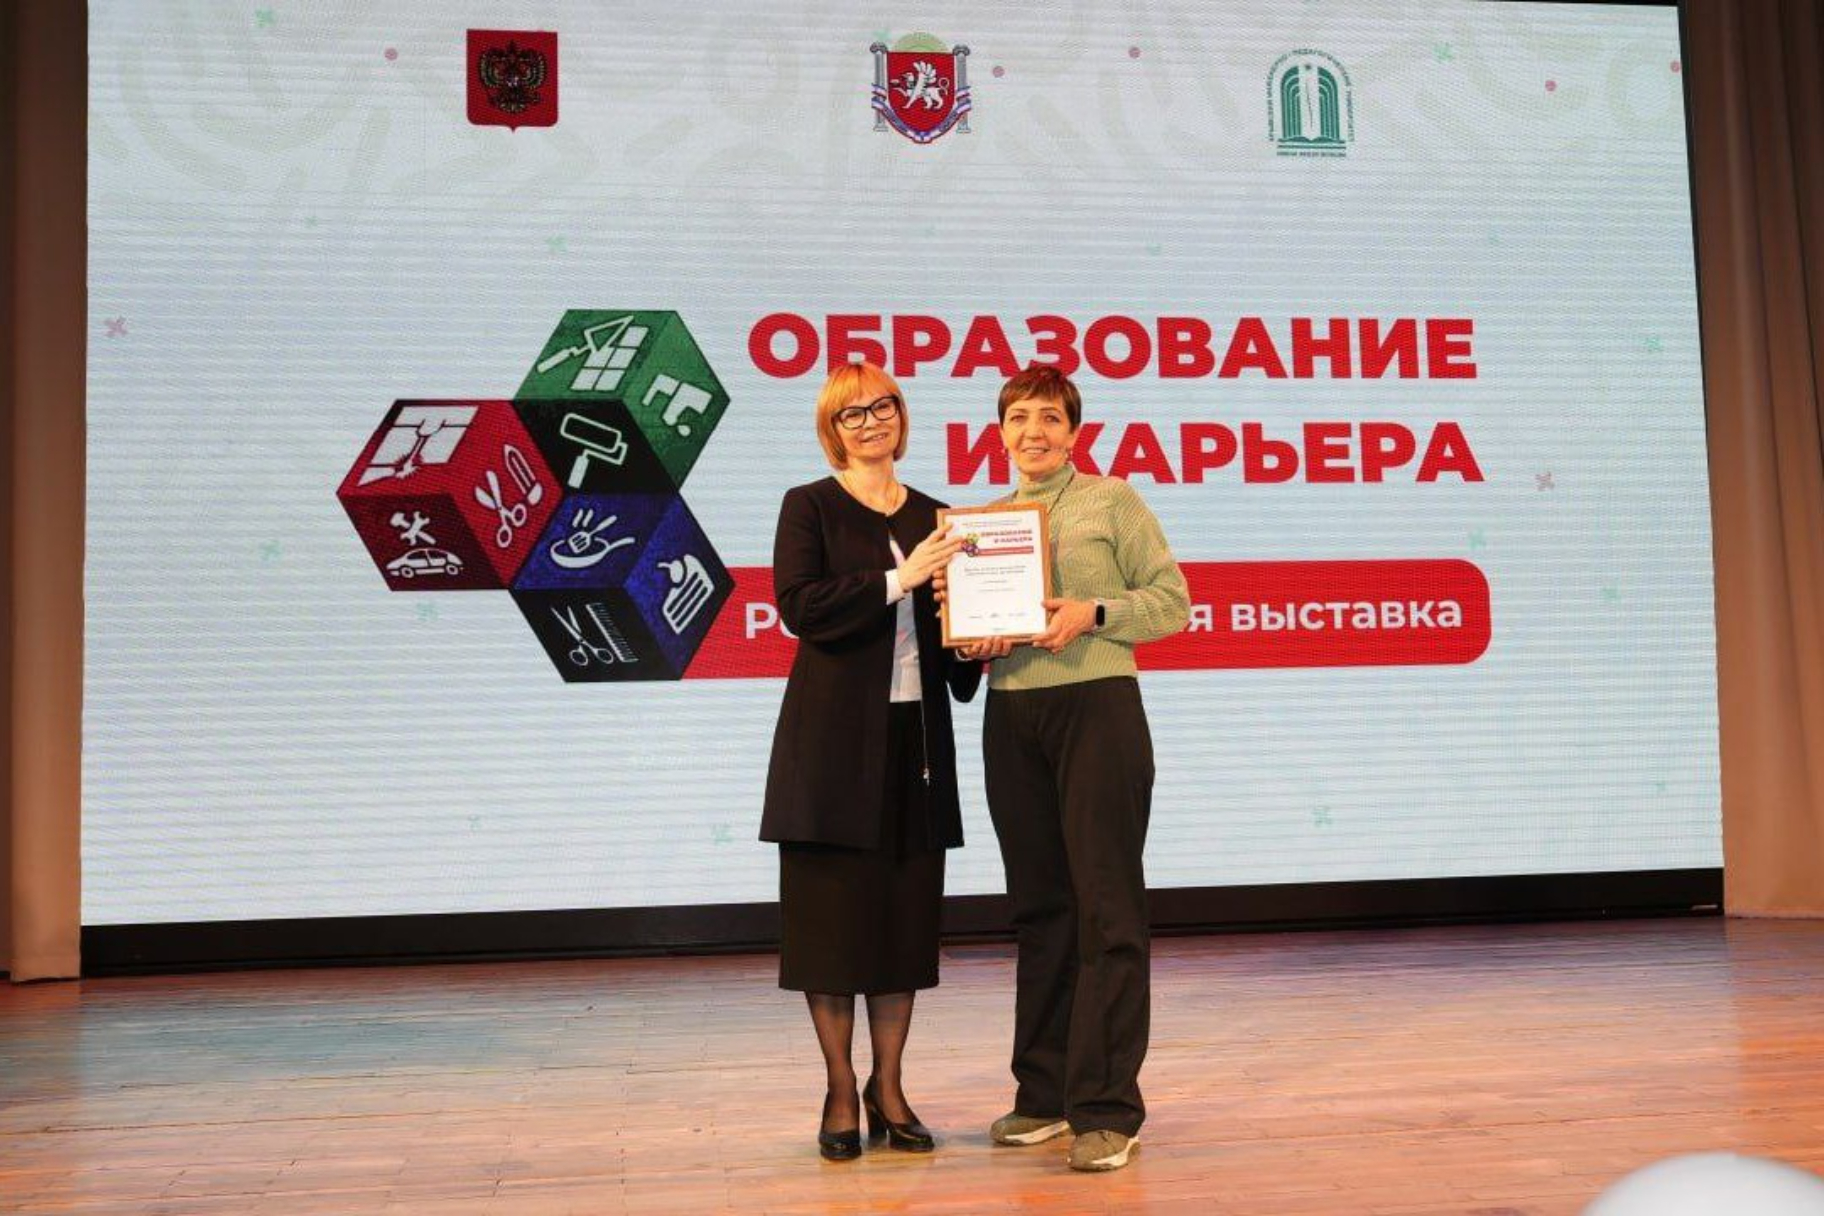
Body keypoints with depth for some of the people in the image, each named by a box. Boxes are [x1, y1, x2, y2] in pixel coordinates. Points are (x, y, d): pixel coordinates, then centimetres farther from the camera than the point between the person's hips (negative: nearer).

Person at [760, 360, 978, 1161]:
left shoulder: (928, 515, 14)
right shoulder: (810, 507, 1)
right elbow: (797, 606, -13)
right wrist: (898, 579, -17)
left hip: (916, 734, 4)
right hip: (835, 738, -4)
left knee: (908, 912, 7)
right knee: (834, 913, 1)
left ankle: (888, 1087, 18)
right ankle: (841, 1093, 13)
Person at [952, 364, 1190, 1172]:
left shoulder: (1112, 501, 1)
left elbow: (1172, 600, -2)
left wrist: (1092, 613, -16)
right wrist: (974, 642, -3)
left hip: (1097, 707, -5)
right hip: (1011, 718, 5)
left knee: (1106, 905, -5)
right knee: (1038, 904, 10)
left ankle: (1106, 1109, -1)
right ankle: (1045, 1093, 21)